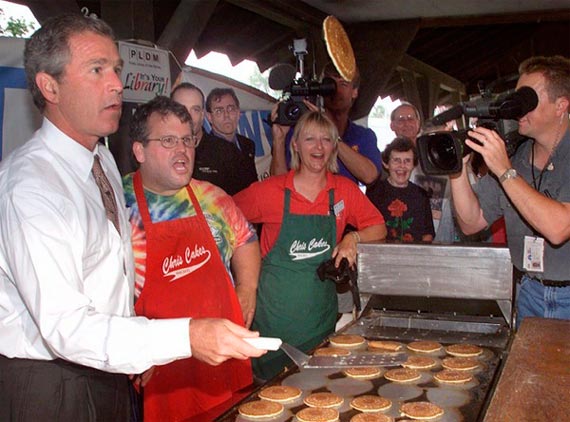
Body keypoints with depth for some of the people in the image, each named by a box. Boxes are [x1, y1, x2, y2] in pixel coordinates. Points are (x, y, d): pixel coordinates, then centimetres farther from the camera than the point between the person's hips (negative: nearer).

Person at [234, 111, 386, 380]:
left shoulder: (345, 191, 1)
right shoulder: (270, 191, -6)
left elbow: (379, 229, 9)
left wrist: (353, 237, -11)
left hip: (320, 314, 3)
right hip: (275, 313, -2)